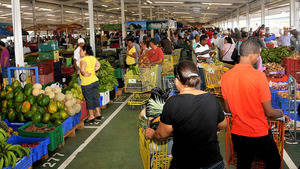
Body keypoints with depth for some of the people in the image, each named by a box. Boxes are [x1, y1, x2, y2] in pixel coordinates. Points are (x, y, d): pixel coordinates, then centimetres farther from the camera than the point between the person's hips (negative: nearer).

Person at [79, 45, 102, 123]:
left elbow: (82, 70, -30)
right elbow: (98, 65, 21)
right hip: (95, 81, 8)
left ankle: (91, 116, 11)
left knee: (89, 99, 3)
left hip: (87, 83, -8)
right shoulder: (93, 58, 6)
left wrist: (85, 74, -13)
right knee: (95, 97, 16)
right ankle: (98, 114, 24)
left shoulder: (83, 60, -18)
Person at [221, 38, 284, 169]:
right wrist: (281, 114, 7)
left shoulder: (225, 77, -6)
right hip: (259, 134, -4)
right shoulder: (259, 76, -21)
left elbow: (227, 109, 5)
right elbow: (269, 112, -14)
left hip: (237, 133, 5)